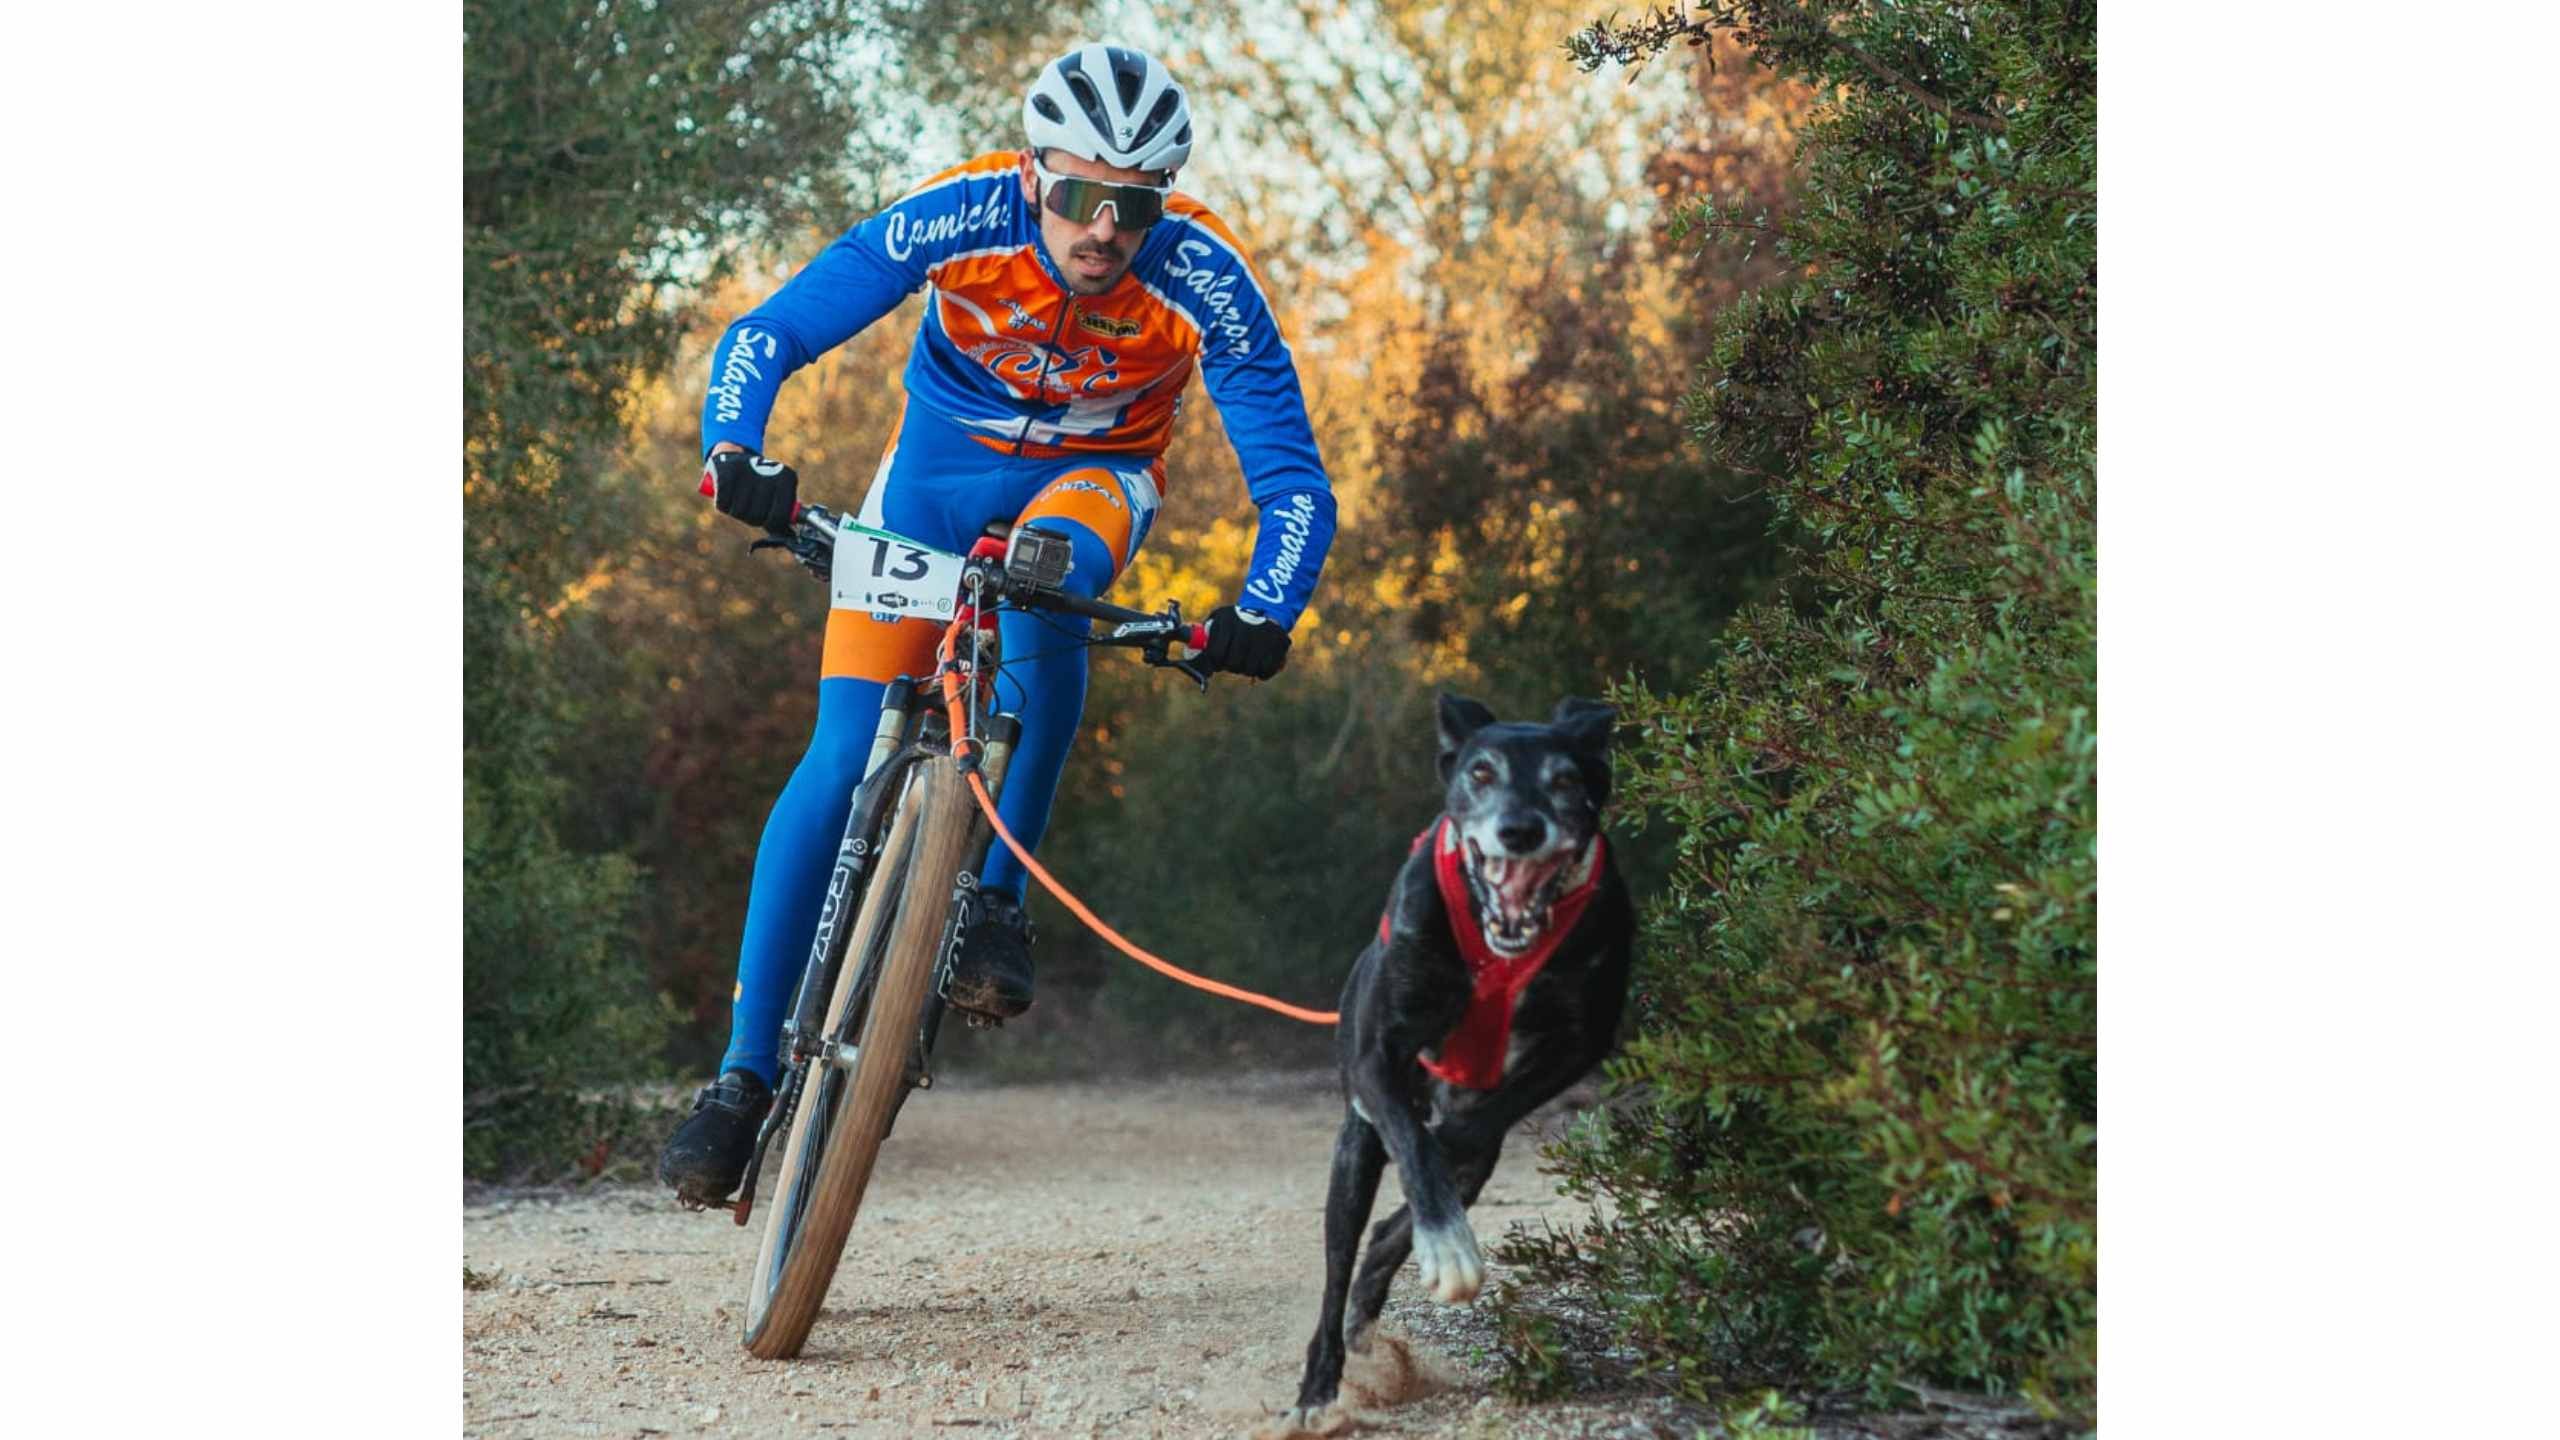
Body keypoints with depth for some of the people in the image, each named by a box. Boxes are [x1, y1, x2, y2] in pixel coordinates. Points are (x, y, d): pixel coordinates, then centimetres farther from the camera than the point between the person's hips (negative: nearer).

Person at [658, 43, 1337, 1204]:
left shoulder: (1204, 279, -30)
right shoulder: (959, 217, -30)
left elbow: (1293, 478, -28)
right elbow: (765, 336, -27)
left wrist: (1263, 614, -47)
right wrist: (734, 452, -47)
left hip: (1096, 476, 0)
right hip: (943, 457, 1)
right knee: (841, 759, -11)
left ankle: (997, 901, -23)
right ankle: (746, 1075, -3)